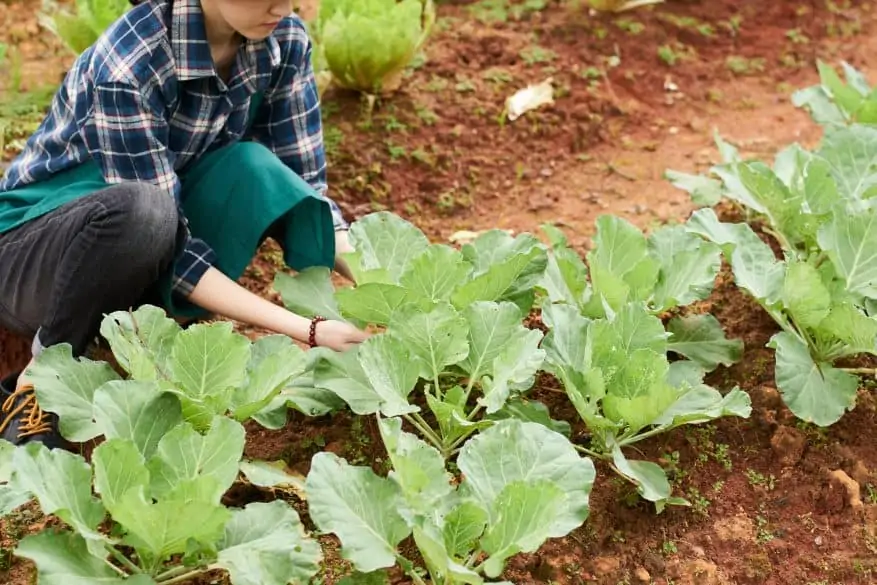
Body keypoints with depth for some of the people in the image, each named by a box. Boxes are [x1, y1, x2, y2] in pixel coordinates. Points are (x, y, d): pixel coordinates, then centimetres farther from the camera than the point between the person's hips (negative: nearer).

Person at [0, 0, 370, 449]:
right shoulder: (128, 62, -30)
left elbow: (302, 186, -8)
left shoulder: (283, 41, -12)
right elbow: (157, 229, -30)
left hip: (138, 262, 5)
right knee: (139, 210, -38)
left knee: (251, 167, -24)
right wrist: (305, 329, -35)